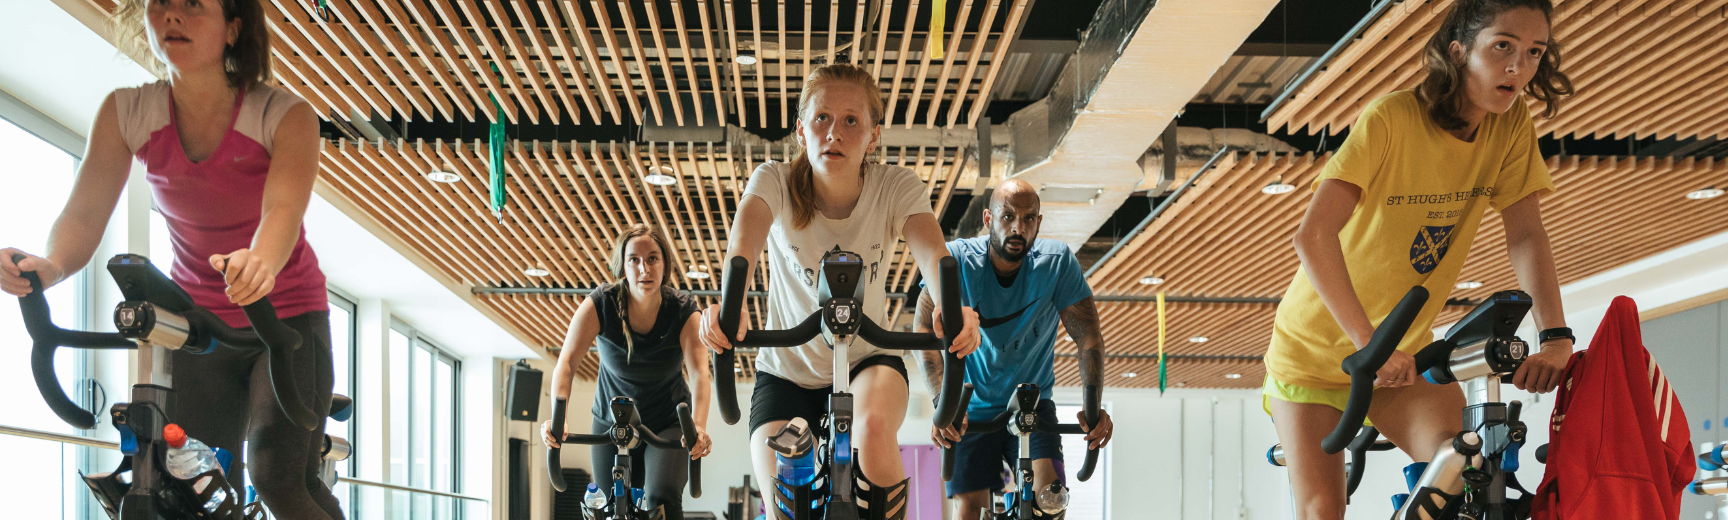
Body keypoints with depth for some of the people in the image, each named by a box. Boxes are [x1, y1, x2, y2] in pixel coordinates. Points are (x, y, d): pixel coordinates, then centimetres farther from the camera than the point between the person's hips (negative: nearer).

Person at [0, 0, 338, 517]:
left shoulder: (286, 116, -17)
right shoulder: (126, 114, -9)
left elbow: (284, 210, -34)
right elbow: (84, 213, -17)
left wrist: (261, 263, -57)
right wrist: (50, 266, -41)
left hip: (287, 313, -3)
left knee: (280, 478, -21)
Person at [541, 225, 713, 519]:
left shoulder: (683, 311, -18)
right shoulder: (600, 304, -17)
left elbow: (698, 373, -31)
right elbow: (567, 361, -26)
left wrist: (698, 426, -50)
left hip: (668, 424, -1)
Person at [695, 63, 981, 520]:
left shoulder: (897, 187, -15)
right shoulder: (775, 183, -17)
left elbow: (932, 253, -34)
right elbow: (743, 245, -38)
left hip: (867, 362, 0)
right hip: (786, 371, 1)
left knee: (874, 425, -35)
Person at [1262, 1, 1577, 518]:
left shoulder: (1511, 126, -9)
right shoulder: (1391, 118, -26)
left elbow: (1526, 235, -13)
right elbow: (1313, 236, -35)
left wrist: (1556, 335, -29)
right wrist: (1368, 344, -41)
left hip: (1404, 350, 4)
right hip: (1316, 346, -4)